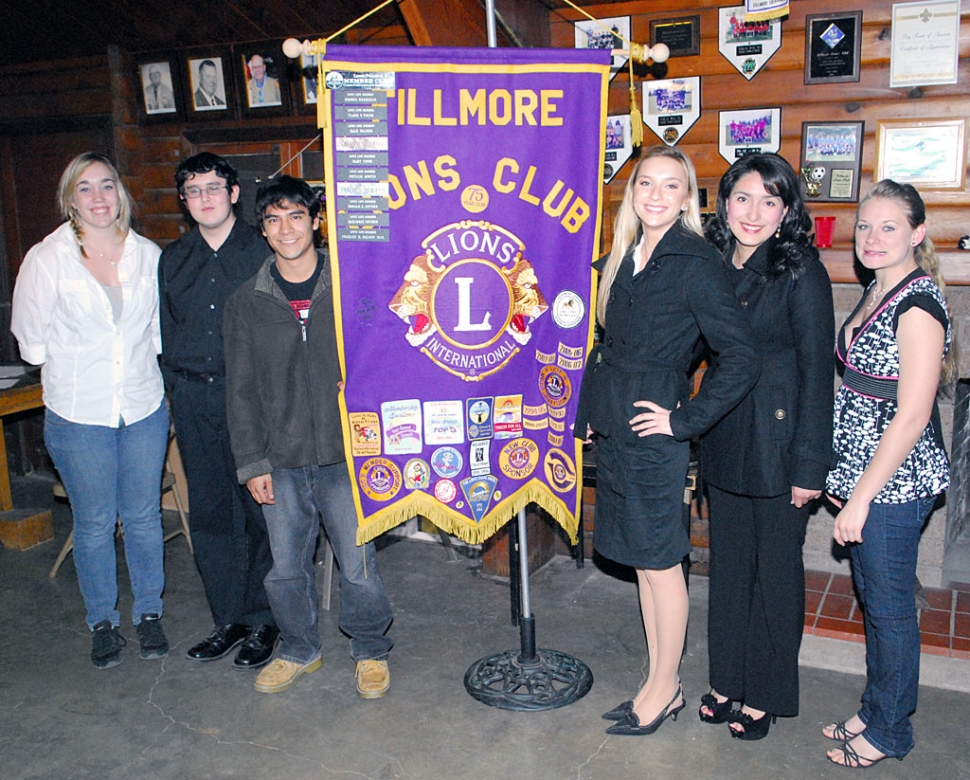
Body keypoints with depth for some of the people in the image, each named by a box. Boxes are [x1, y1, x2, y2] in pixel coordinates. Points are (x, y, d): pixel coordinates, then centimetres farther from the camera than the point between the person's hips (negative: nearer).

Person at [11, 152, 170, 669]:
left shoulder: (147, 254, 2)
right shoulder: (46, 259, -4)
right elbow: (30, 338, 4)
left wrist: (136, 362, 5)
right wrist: (78, 366, 5)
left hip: (144, 408, 2)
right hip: (78, 413, -2)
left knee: (144, 516, 11)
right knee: (94, 524, 9)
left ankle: (149, 612, 29)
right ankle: (102, 621, 27)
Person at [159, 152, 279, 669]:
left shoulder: (262, 250, 0)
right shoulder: (173, 260, 14)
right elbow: (166, 334, 20)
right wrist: (176, 387, 11)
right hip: (194, 399, 5)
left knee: (260, 507, 0)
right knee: (209, 511, 9)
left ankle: (262, 620, 15)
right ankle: (228, 619, 23)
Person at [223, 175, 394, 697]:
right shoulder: (246, 303, 5)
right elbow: (242, 392, 7)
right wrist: (252, 463, 0)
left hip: (346, 457, -2)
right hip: (281, 462, 2)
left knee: (358, 566, 3)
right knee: (286, 569, 12)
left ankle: (370, 652, 27)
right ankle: (298, 651, 36)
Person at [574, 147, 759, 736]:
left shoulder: (696, 262, -13)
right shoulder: (626, 257, 11)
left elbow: (742, 359, -18)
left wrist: (685, 420, -15)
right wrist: (592, 411, 13)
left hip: (654, 430, -8)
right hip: (615, 429, 8)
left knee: (660, 563, 5)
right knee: (643, 560, 16)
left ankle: (664, 691, 23)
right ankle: (661, 683, 30)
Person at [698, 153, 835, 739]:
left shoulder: (801, 272, -12)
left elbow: (818, 371, -12)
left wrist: (810, 465, -14)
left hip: (777, 444, -6)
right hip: (724, 443, 6)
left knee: (776, 569, 8)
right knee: (729, 563, 15)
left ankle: (765, 694, 25)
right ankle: (728, 678, 32)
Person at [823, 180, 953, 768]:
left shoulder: (918, 303, -18)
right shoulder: (877, 293, 10)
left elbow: (912, 415, -21)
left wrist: (862, 496, -19)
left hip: (894, 483, -9)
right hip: (863, 476, 9)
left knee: (889, 607, 6)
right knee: (873, 598, 19)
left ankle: (889, 731, 23)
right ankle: (876, 711, 35)